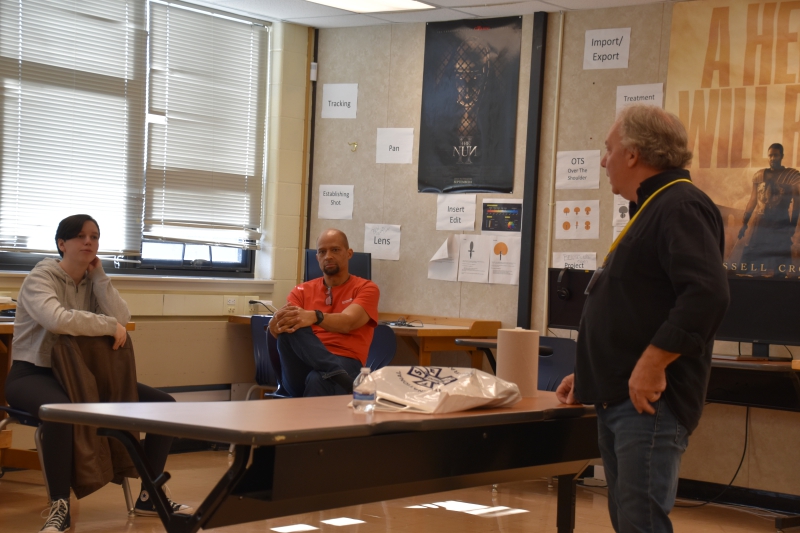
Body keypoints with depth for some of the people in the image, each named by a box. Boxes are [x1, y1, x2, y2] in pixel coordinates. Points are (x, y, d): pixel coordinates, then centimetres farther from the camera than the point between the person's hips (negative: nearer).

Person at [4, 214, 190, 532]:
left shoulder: (92, 281, 9)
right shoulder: (42, 276, -11)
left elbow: (121, 319, -8)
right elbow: (58, 319, -33)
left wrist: (99, 276, -9)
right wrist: (109, 326, -23)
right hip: (33, 374, -7)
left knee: (164, 405, -2)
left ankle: (148, 496, 7)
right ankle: (60, 507, -30)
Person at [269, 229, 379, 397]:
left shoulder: (366, 288, 11)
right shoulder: (303, 290, 20)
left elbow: (348, 322, -12)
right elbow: (274, 327, 2)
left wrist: (314, 317, -34)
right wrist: (281, 320, -26)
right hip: (300, 369, 3)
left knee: (318, 380, -41)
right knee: (292, 326, -30)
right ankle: (337, 375, -43)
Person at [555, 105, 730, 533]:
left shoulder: (681, 208, -13)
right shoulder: (650, 211, 20)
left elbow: (707, 294, -27)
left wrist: (652, 365, -26)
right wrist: (592, 373, 24)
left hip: (650, 401, -11)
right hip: (620, 399, 11)